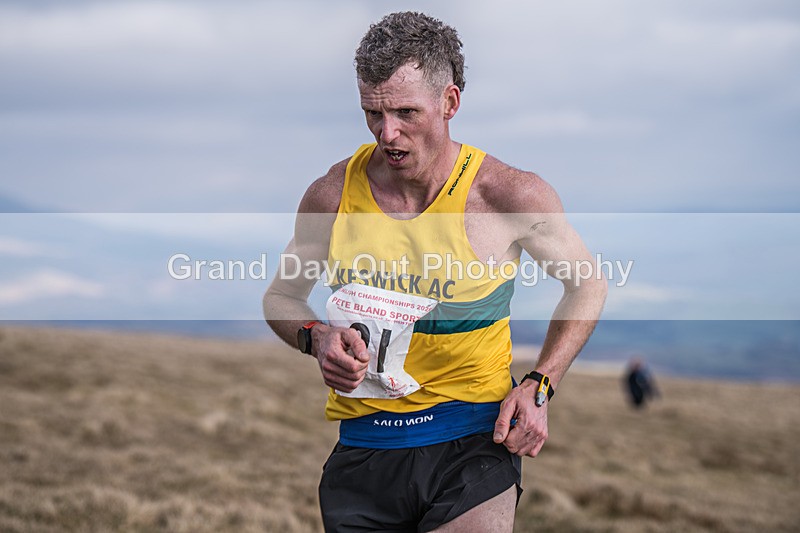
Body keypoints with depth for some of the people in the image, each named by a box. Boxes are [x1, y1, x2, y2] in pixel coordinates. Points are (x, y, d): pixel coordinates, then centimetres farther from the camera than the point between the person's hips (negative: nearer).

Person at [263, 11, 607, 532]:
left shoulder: (508, 195, -6)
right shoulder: (334, 194, -1)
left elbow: (587, 283, 10)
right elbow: (281, 297, 16)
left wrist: (539, 389, -1)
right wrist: (315, 337, -7)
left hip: (472, 448, -3)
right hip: (362, 449, 3)